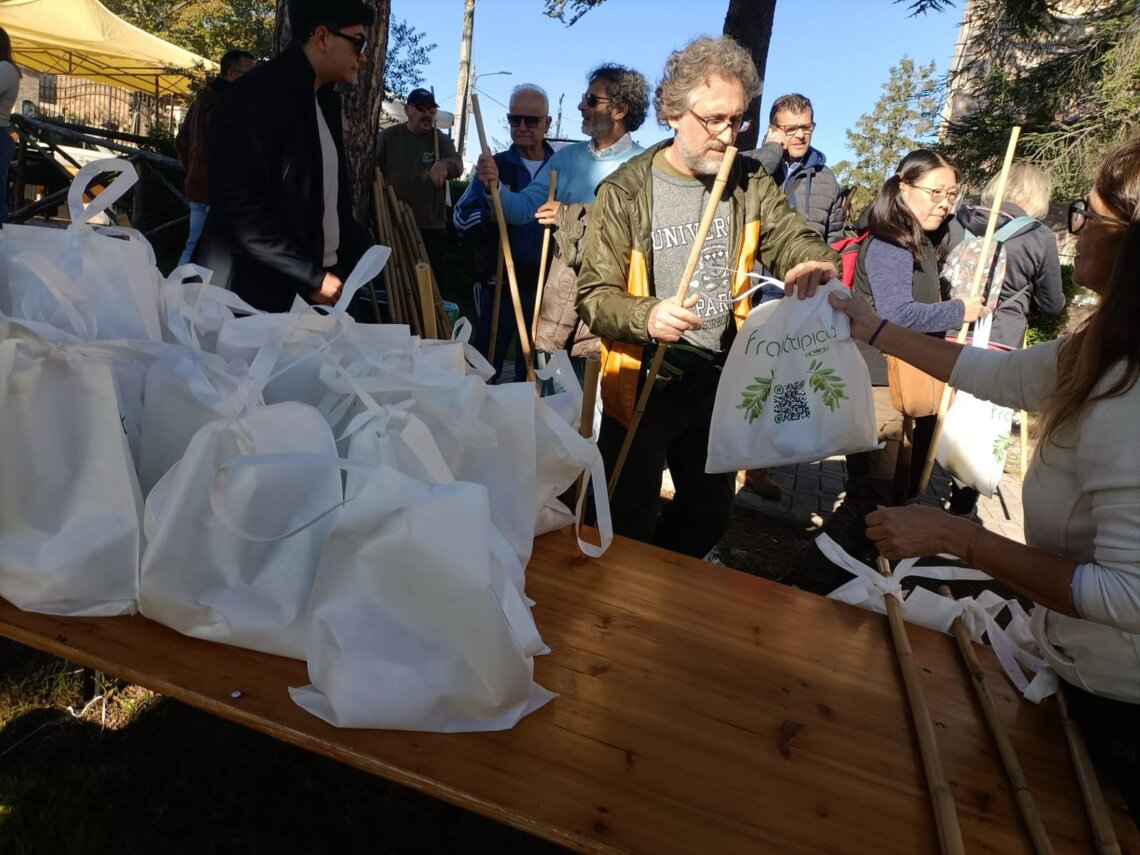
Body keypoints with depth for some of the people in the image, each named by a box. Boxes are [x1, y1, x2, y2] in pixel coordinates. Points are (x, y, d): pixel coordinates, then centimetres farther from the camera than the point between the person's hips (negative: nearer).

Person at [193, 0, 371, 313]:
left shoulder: (326, 99, 12)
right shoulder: (255, 96, -12)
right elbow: (241, 209, -18)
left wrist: (355, 258, 5)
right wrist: (311, 276, -19)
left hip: (324, 277, 7)